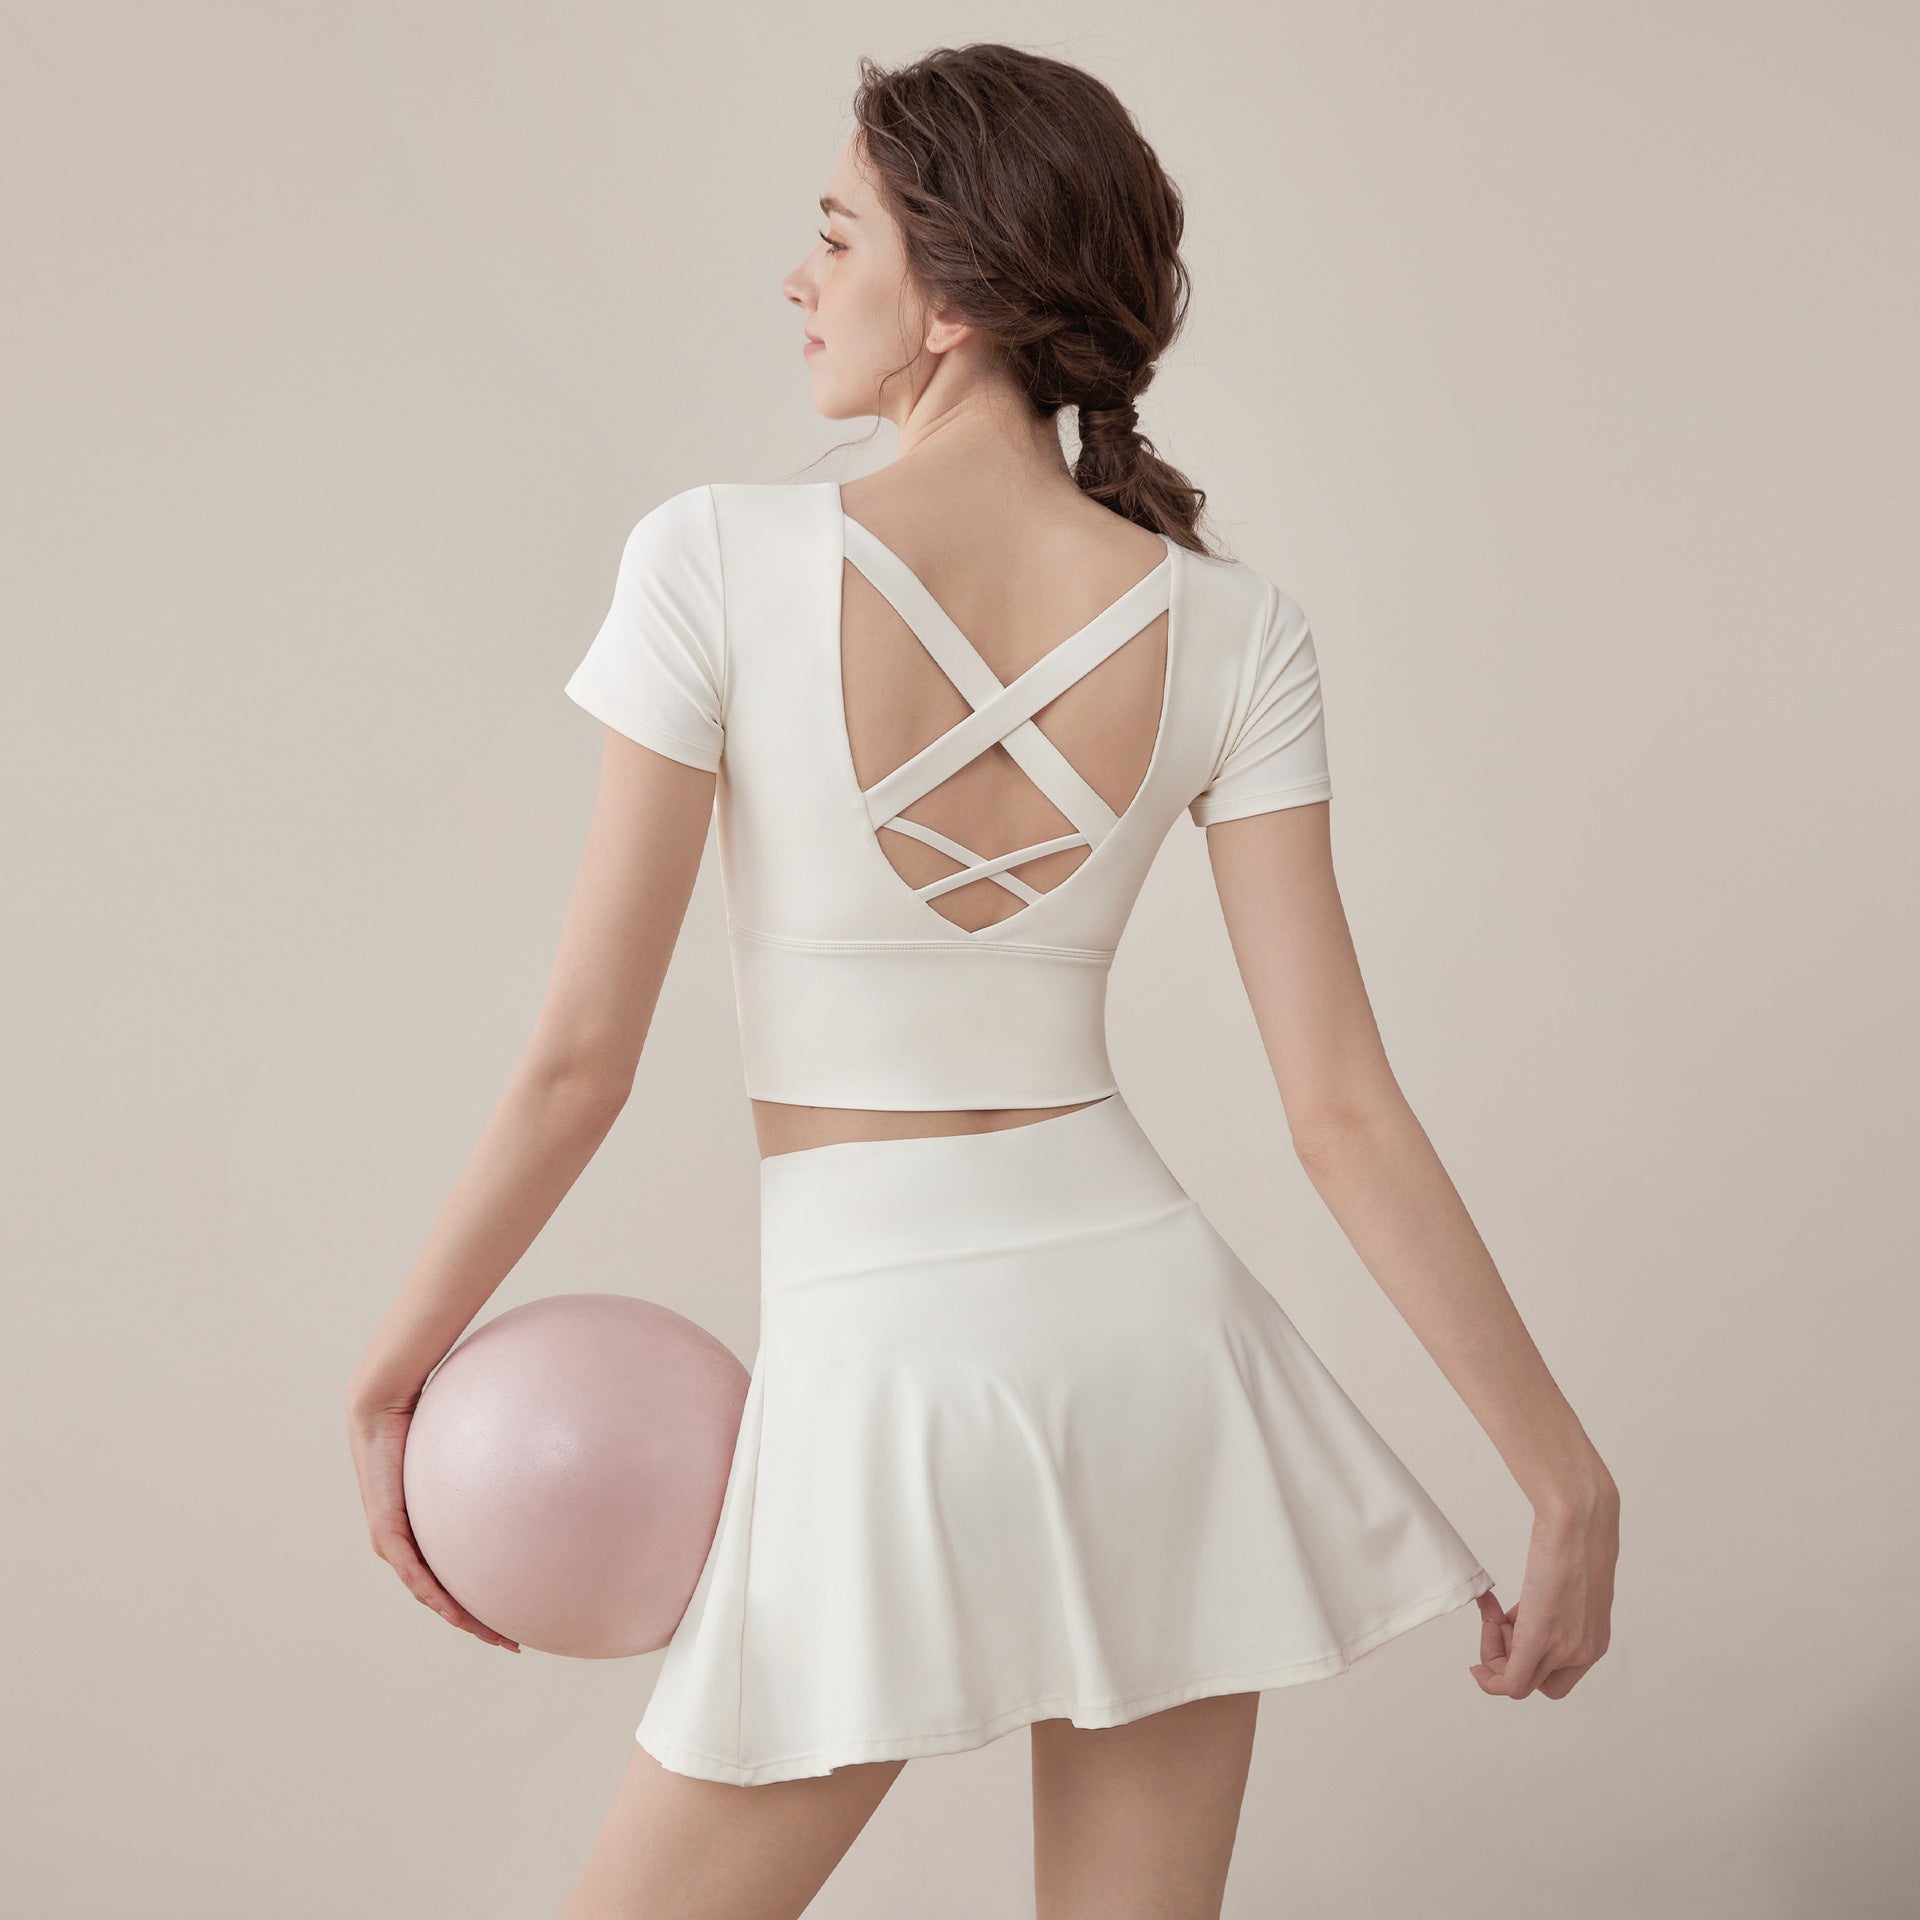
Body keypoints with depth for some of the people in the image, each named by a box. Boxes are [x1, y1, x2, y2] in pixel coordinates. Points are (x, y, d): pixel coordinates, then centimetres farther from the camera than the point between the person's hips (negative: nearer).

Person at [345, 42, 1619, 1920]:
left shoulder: (722, 562, -12)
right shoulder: (1231, 631, -4)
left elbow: (581, 1057, -10)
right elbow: (1345, 1113, -6)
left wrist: (392, 1368, 4)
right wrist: (1568, 1476, 2)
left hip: (873, 1351, -3)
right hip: (1153, 1322, 4)